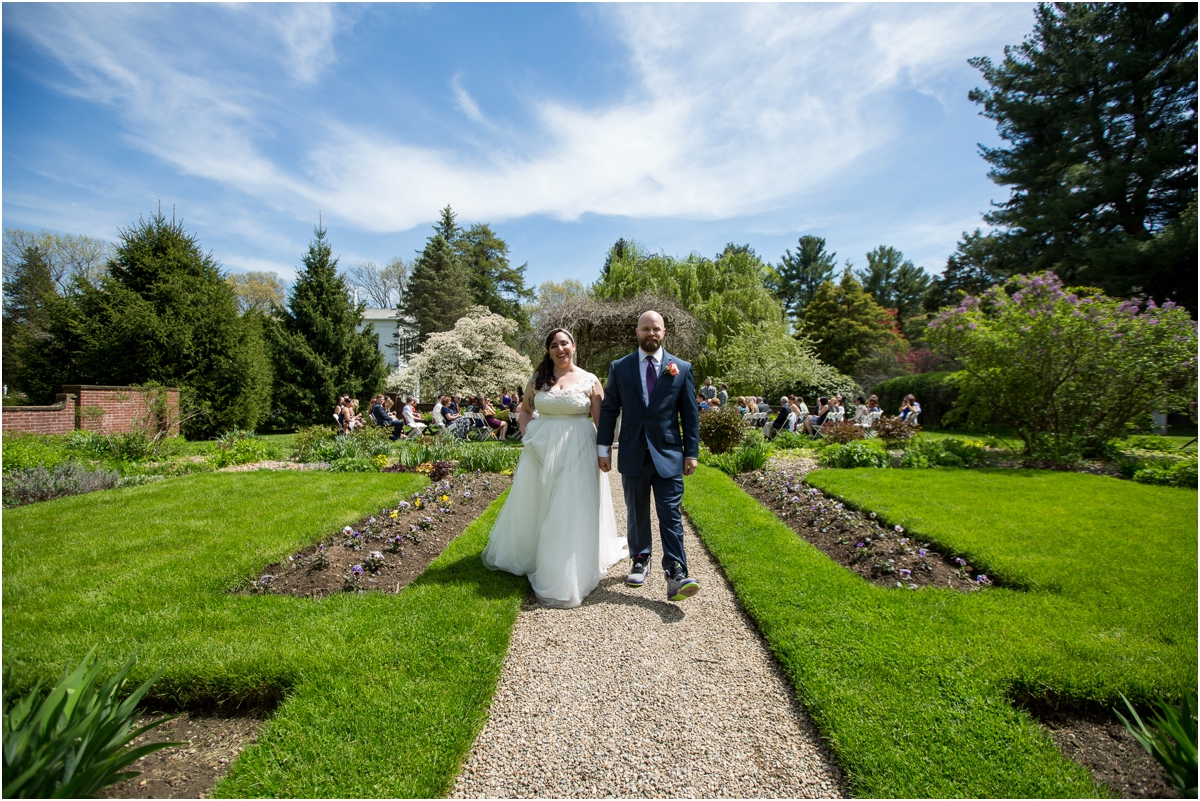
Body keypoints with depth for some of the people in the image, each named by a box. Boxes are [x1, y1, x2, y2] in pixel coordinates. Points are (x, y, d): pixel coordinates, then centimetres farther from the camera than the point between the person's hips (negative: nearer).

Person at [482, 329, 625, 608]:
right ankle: (526, 553, 40)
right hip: (542, 450, 3)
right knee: (534, 506, 15)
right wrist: (528, 434, 1)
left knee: (572, 510, 1)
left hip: (577, 452, -3)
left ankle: (566, 576, 17)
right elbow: (525, 410, 19)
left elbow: (602, 422, -3)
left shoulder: (590, 381, -2)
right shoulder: (538, 380, 6)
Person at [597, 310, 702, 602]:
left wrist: (692, 452, -1)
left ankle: (676, 576, -1)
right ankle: (640, 562, 29)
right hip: (633, 455, 2)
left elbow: (690, 413, 4)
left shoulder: (682, 369, 3)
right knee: (636, 513, 13)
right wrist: (604, 448, 2)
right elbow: (608, 410, 6)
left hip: (668, 455, -1)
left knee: (670, 515, -3)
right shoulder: (619, 368, 4)